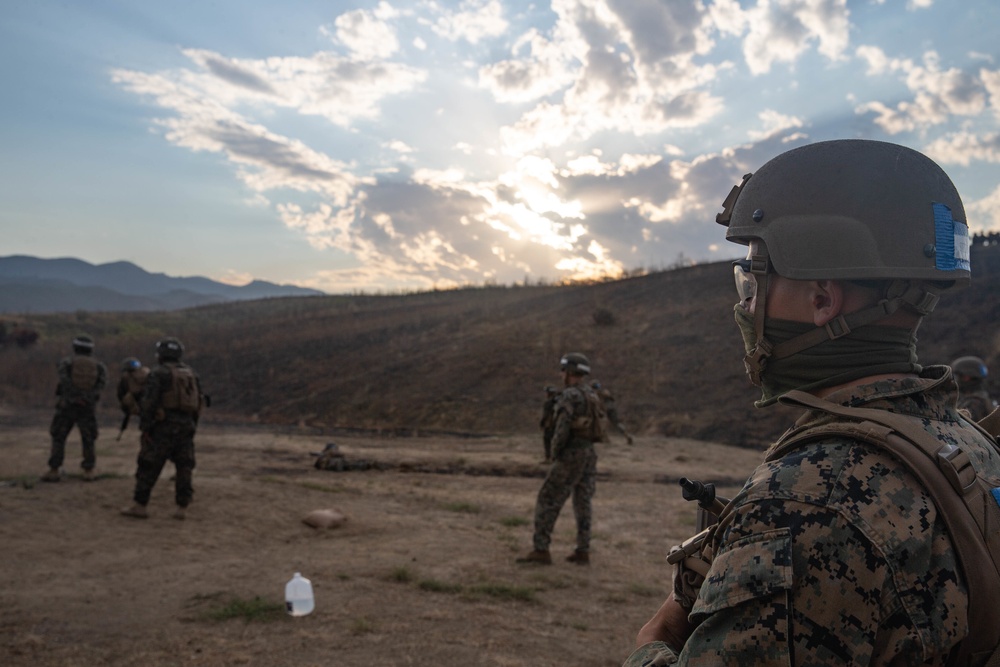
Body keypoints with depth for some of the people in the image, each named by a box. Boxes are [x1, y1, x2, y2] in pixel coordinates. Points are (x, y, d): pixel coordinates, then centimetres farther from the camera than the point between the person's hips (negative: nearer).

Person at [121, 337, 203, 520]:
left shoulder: (158, 373, -8)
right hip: (186, 427, 6)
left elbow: (149, 402, -15)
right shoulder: (191, 373, 12)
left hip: (163, 427, -6)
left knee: (148, 467, 3)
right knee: (184, 467, 6)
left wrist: (144, 428, -11)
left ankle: (139, 506, 6)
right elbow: (198, 402, 13)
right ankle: (181, 508, 5)